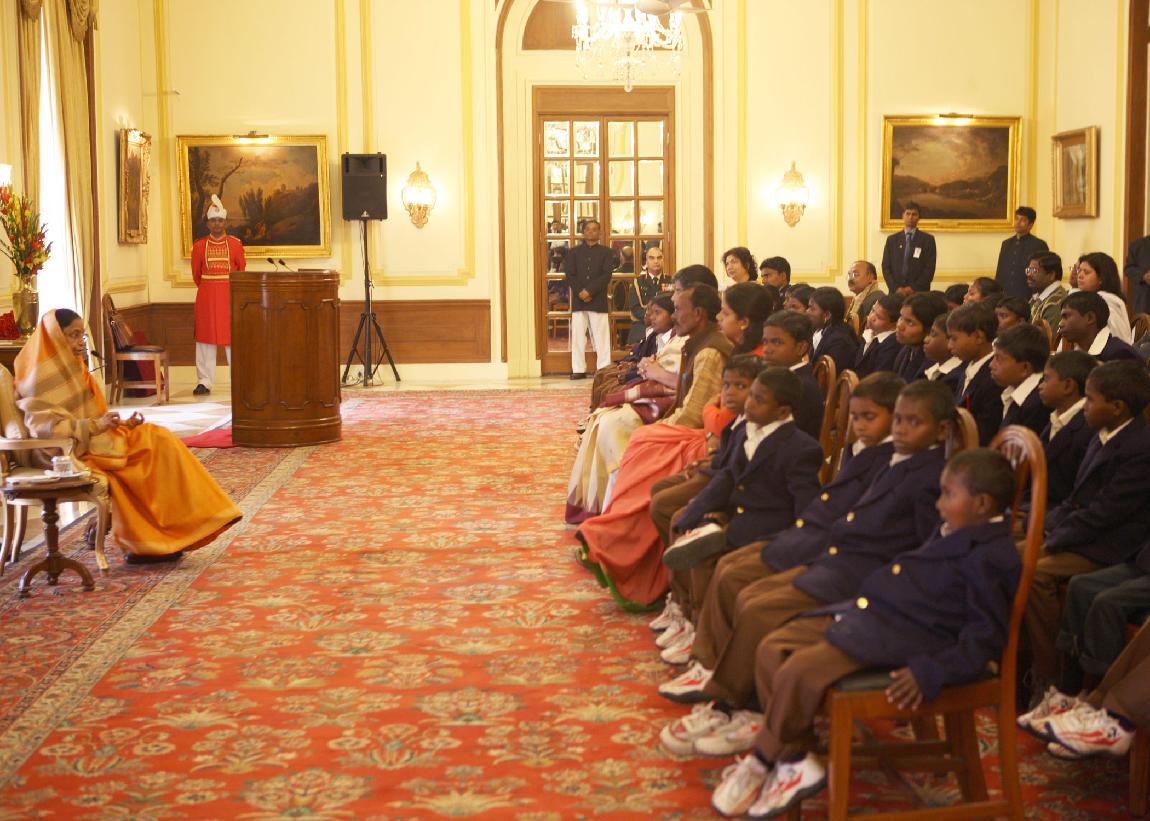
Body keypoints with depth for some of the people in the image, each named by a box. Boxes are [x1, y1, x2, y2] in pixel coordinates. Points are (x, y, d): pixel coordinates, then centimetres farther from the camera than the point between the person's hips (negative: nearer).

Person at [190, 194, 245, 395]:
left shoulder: (235, 245, 1)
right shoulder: (199, 246, 3)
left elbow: (242, 270, 11)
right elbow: (196, 274, 12)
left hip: (230, 295, -1)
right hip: (207, 298, 1)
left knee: (233, 337, 1)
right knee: (205, 337, 1)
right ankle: (204, 382, 5)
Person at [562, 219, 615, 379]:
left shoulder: (606, 252, 8)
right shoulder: (574, 252, 12)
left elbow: (607, 275, -4)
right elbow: (569, 275, 3)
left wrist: (589, 291, -14)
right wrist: (580, 293, -11)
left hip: (598, 300, -2)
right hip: (578, 300, 2)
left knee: (601, 335, -4)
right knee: (578, 335, 0)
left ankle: (603, 369, -2)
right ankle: (579, 369, 3)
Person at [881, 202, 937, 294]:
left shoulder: (928, 239, 5)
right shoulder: (892, 240, 11)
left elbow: (930, 268, -1)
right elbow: (886, 267, 6)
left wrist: (913, 288, -11)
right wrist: (896, 288, -8)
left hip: (919, 293, -2)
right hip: (896, 292, 2)